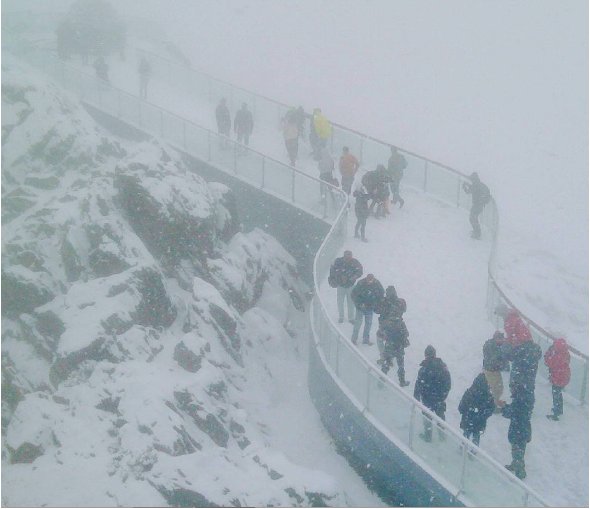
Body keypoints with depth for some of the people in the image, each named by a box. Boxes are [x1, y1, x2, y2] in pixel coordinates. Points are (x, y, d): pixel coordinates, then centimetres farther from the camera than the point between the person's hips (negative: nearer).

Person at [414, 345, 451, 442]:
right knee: (440, 413, 24)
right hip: (440, 397, 4)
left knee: (428, 416, 15)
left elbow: (419, 385, -19)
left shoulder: (423, 369, -25)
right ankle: (442, 433, 39)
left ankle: (428, 436, 28)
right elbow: (448, 383, 0)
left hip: (428, 398, -4)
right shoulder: (443, 367, -10)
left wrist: (416, 398, -6)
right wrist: (445, 392, 15)